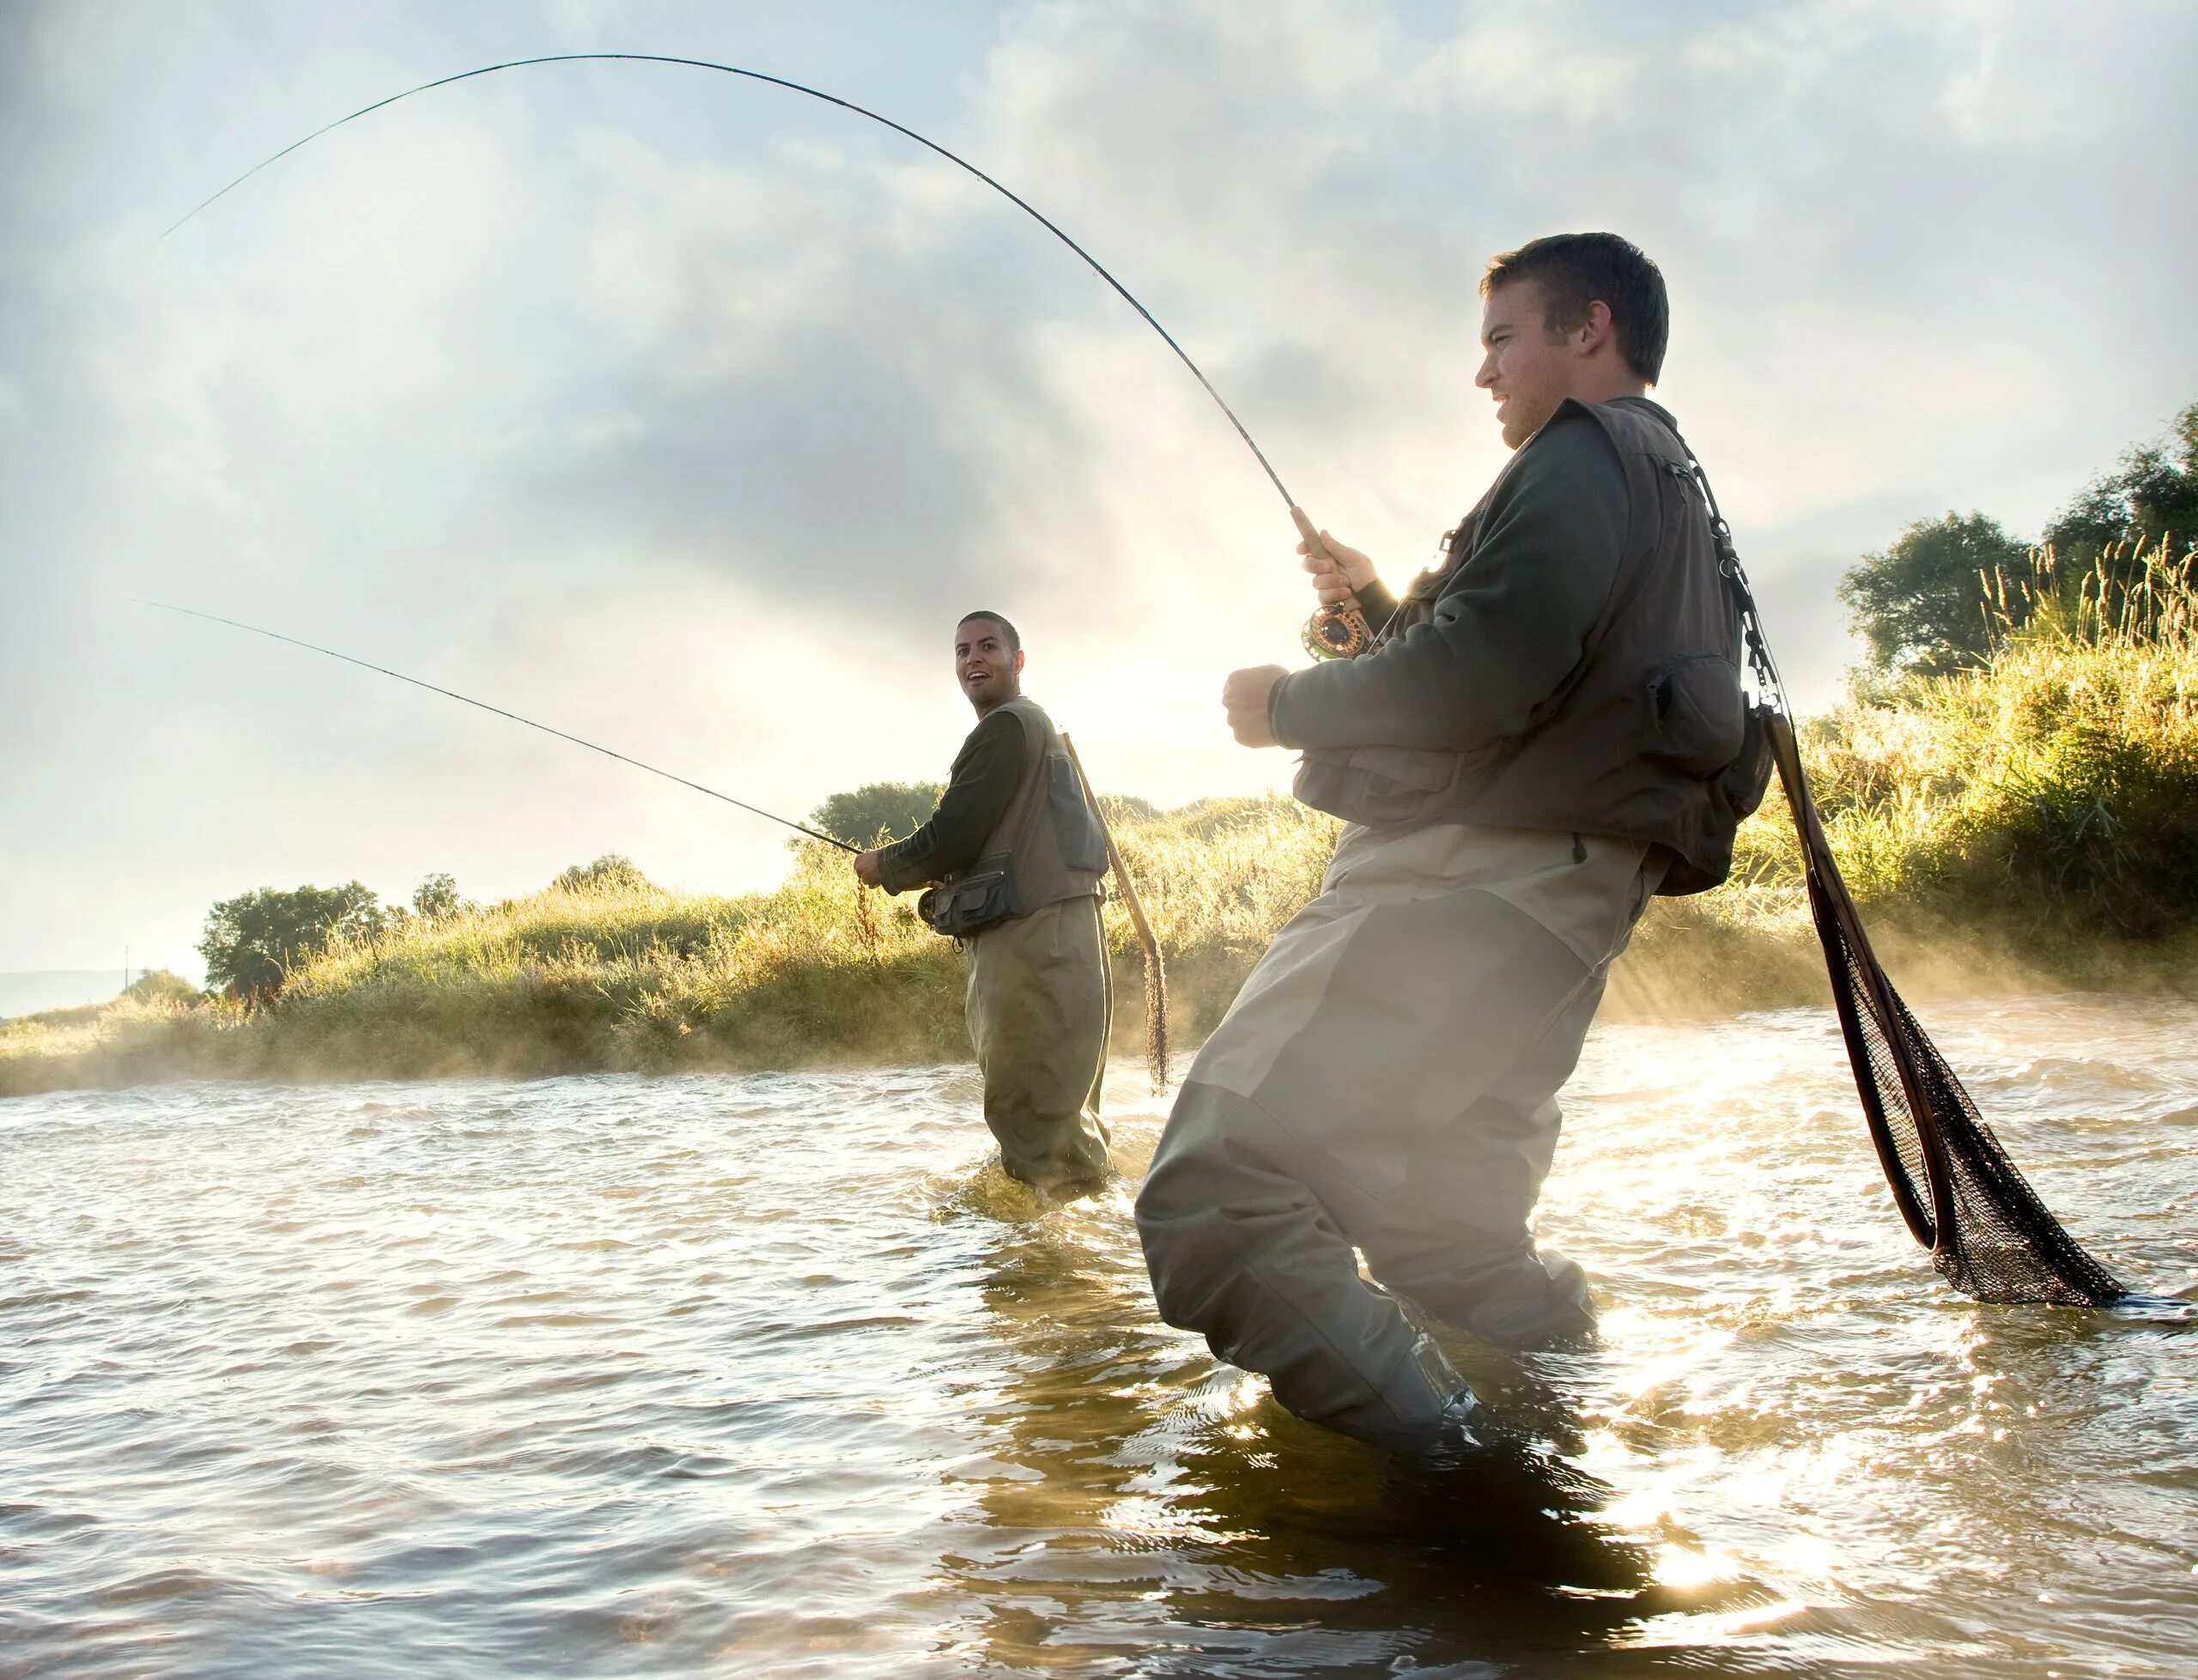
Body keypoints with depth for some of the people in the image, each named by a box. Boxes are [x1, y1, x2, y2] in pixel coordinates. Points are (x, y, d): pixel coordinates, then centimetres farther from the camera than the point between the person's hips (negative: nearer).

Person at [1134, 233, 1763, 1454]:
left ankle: (1460, 1478, -26)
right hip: (1560, 899, 11)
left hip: (1477, 877, -11)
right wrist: (1383, 606, 23)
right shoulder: (1676, 495, 28)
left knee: (1218, 1194, -20)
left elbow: (1479, 683, -19)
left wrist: (1289, 705, -4)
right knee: (1445, 1233, 21)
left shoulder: (1585, 458, -5)